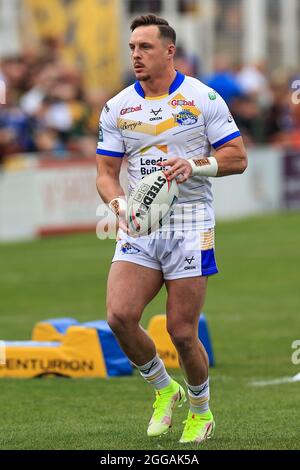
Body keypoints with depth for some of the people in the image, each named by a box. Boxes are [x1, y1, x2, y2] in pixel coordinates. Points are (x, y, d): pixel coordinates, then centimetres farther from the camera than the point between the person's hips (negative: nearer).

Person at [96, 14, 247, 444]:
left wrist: (194, 165, -17)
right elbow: (106, 173, 8)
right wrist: (120, 204, -13)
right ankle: (164, 390, 9)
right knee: (120, 315, -16)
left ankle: (201, 412, 23)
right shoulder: (117, 108, 7)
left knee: (182, 333, -3)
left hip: (190, 226, -3)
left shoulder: (203, 98, -2)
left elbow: (238, 157, 0)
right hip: (139, 229, 3)